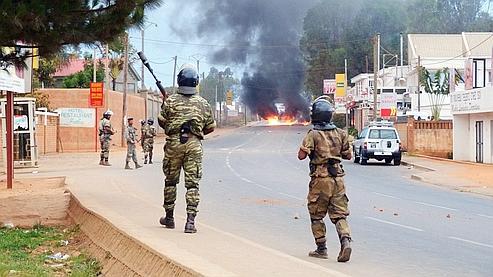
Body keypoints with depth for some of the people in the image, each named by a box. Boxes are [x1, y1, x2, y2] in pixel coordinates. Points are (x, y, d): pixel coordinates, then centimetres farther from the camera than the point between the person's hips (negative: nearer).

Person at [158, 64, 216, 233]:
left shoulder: (171, 101, -2)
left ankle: (169, 217, 23)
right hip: (194, 145, 0)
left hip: (174, 143, 0)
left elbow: (162, 121, 4)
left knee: (171, 181, 14)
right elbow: (211, 127, 9)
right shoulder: (203, 103, 3)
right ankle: (190, 220, -9)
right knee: (192, 183, 0)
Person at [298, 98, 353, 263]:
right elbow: (348, 156, 12)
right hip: (337, 179, 4)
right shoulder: (340, 133, 4)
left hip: (320, 179, -4)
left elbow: (301, 155, -14)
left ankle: (321, 249, 13)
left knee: (316, 216, 10)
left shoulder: (313, 135, -11)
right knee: (339, 214, 6)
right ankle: (346, 241, -16)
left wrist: (307, 146, 4)